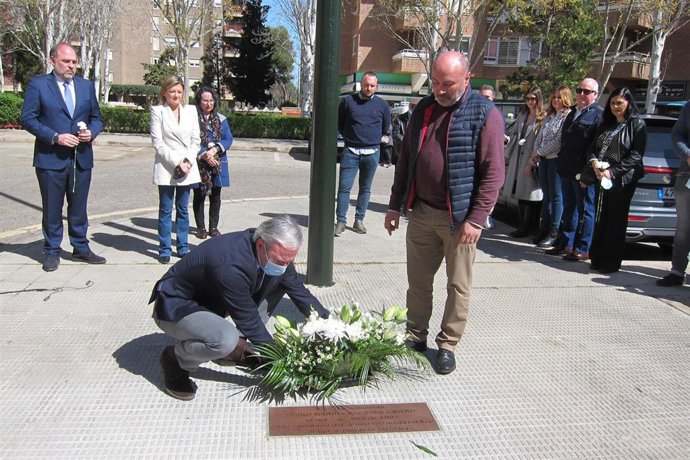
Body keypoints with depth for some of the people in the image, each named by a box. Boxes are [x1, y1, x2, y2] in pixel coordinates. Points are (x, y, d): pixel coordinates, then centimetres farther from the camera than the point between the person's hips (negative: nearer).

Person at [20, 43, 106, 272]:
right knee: (52, 208, 6)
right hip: (51, 158, -3)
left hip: (81, 158, 3)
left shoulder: (86, 86, 11)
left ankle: (81, 248, 23)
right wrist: (55, 137, -16)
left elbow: (96, 117, 15)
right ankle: (52, 252, 18)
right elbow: (28, 118, -5)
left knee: (79, 207, 11)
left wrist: (91, 132, -6)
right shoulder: (38, 84, -1)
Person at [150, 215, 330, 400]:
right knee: (227, 341, -36)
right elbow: (249, 319, -27)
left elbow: (299, 291, 0)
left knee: (277, 282, 0)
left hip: (212, 300, 8)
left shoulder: (278, 254, -13)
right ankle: (175, 359, -4)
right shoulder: (231, 265, -37)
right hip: (175, 307, -8)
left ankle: (238, 348, 8)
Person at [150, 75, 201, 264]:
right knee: (165, 211, 3)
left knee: (183, 210, 10)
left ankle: (183, 247, 18)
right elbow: (158, 143, -6)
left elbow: (196, 140, 7)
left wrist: (188, 161, -7)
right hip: (166, 168, -3)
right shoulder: (157, 111, -1)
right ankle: (164, 249, 11)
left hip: (188, 168, 3)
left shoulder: (190, 110, 8)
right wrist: (177, 162, -13)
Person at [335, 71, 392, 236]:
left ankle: (359, 220, 19)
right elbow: (339, 123, 13)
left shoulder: (382, 105, 5)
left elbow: (387, 126, 21)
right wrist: (347, 136, 6)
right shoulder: (348, 101, 2)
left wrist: (383, 137, 9)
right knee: (344, 187, -5)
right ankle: (341, 221, 2)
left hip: (372, 153, 1)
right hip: (351, 151, -1)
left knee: (365, 189, 9)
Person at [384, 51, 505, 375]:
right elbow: (405, 160, 15)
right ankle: (416, 337, 29)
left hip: (459, 218, -5)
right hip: (421, 212, 5)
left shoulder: (484, 114, -8)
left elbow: (493, 172, -12)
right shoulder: (423, 110, 10)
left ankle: (447, 345, 22)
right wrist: (395, 205, 13)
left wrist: (476, 219, -17)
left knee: (458, 286, 6)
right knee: (418, 281, 13)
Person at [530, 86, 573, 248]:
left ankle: (554, 232, 1)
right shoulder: (549, 116, 17)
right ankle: (545, 229, 17)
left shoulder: (567, 116, -8)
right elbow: (540, 137, 16)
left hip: (556, 159, -7)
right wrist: (535, 154, 2)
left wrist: (539, 152, -8)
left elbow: (559, 141, -15)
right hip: (544, 159, 8)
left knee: (556, 196, -3)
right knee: (546, 196, 11)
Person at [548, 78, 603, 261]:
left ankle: (583, 249, 7)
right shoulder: (572, 113, 18)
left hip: (584, 172, -8)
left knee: (585, 210, 0)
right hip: (567, 170, 8)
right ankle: (565, 244, 23)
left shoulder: (599, 115, -6)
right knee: (569, 208, 15)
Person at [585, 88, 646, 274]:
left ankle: (611, 262, 6)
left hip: (623, 179, -5)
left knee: (616, 220, -1)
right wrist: (594, 162, -9)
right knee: (600, 218, 6)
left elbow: (636, 155, -9)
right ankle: (597, 259, 15)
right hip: (602, 178, 5)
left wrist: (612, 171, -16)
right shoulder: (606, 124, 17)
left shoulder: (637, 125, 0)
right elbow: (593, 148, 13)